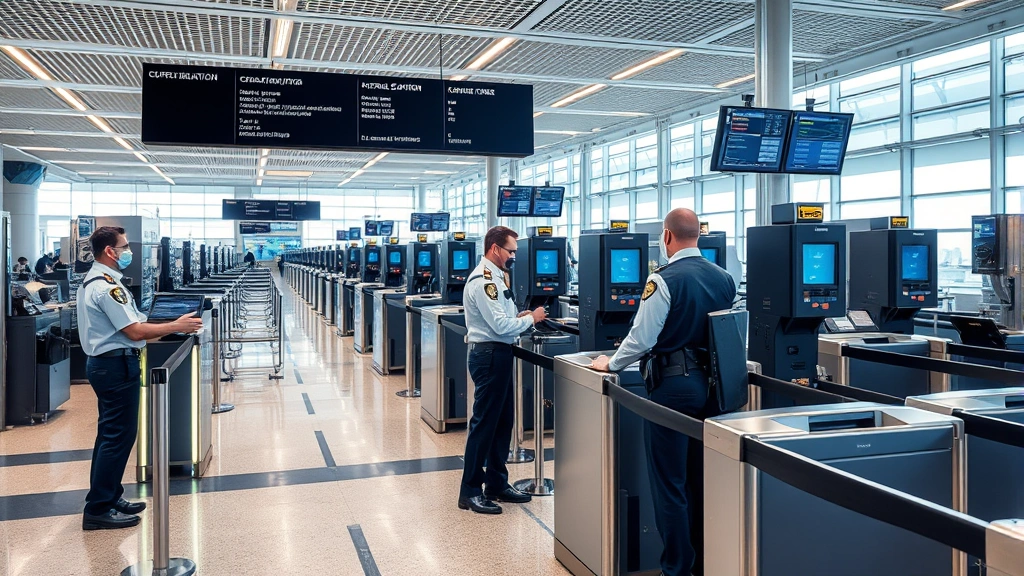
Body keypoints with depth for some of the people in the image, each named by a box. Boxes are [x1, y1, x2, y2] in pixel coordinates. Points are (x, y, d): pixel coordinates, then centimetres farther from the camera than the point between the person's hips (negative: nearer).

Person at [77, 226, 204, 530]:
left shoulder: (93, 280, 13)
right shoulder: (107, 286, -19)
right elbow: (135, 331, -21)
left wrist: (163, 329, 14)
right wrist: (176, 326, -14)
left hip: (104, 363, 11)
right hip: (117, 366, -11)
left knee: (110, 434, 17)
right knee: (119, 436, -4)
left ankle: (108, 497, 27)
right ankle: (98, 510, 2)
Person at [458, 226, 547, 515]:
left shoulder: (494, 276, 15)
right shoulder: (483, 280, -18)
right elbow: (500, 325, -22)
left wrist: (519, 317, 6)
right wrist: (531, 319, -9)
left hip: (499, 353, 11)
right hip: (489, 355, -11)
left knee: (503, 421, 16)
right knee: (484, 423, -3)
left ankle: (497, 483, 27)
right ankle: (470, 491, 7)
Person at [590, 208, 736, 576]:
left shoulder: (664, 280, -15)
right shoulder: (724, 278, 4)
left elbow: (641, 338, -16)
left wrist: (611, 364, 1)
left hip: (672, 384, -6)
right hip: (711, 382, 7)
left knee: (670, 482, 4)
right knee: (703, 478, 16)